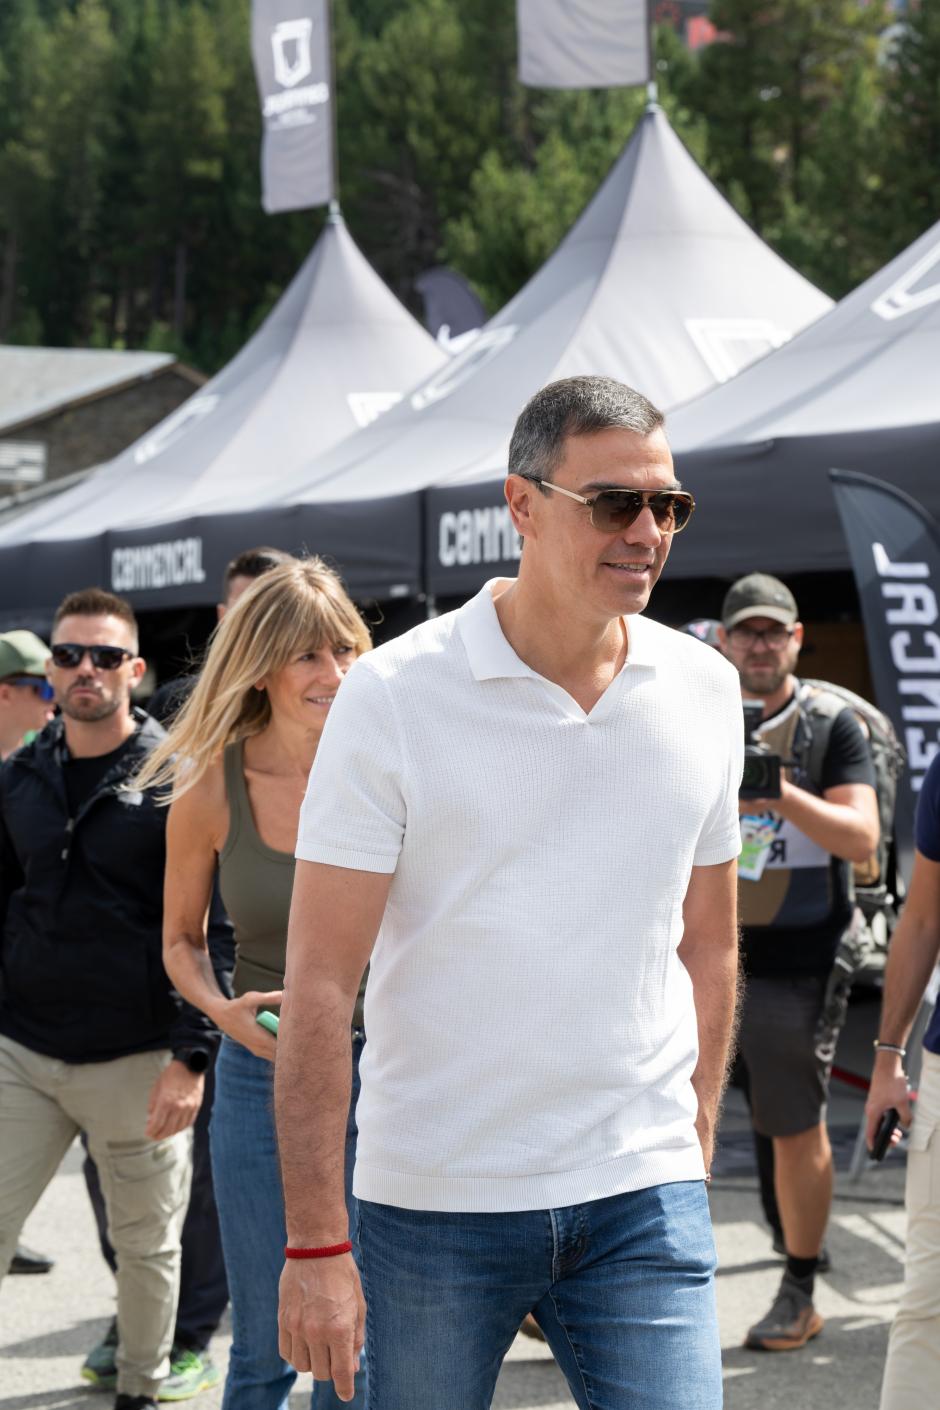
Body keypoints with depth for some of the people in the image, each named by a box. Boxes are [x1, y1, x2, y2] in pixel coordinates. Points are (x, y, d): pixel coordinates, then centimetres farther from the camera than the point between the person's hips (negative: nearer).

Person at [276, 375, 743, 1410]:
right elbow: (319, 986, -10)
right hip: (430, 1200, -2)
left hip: (643, 1204, 3)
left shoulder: (704, 691, 5)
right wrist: (314, 1244, -13)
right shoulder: (393, 694, -8)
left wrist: (693, 1155, 13)